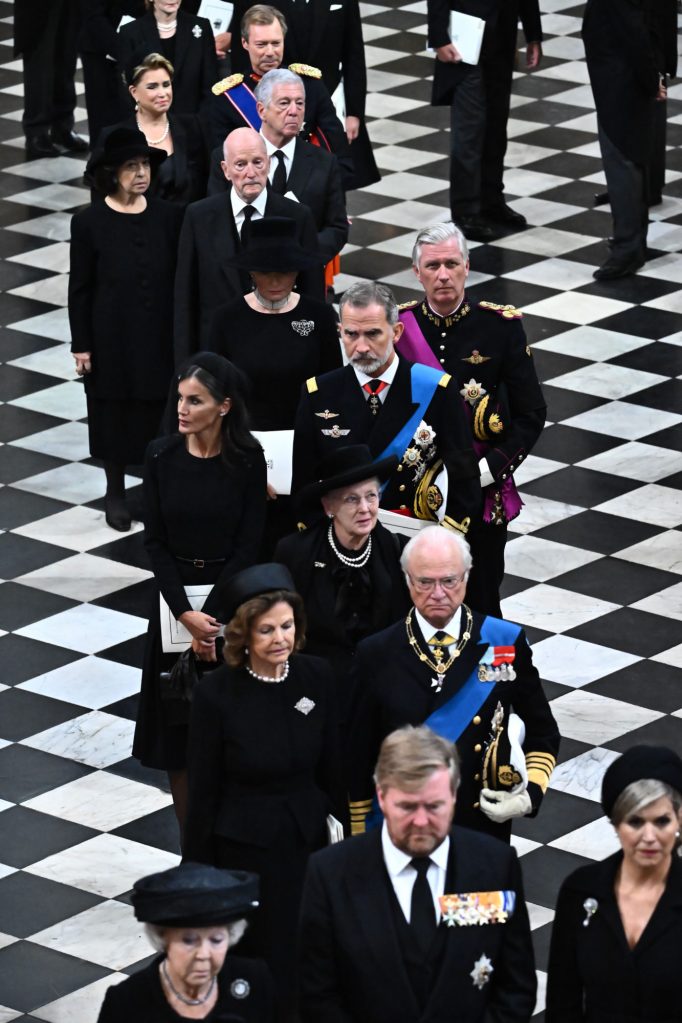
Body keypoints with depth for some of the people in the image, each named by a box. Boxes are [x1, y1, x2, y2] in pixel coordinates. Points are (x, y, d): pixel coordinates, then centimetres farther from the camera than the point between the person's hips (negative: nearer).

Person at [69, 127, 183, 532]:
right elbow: (80, 288, -4)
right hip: (112, 339, -2)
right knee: (115, 412, 9)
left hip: (161, 337, 2)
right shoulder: (90, 222, -9)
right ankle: (116, 491, 24)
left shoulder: (169, 217, -4)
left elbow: (181, 278, 2)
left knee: (158, 413, 7)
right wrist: (81, 344, -5)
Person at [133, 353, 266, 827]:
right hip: (176, 599, 2)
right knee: (178, 727, 3)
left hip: (232, 597, -2)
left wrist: (211, 616, -13)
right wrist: (186, 615, -12)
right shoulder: (162, 456, -4)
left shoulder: (247, 459, -8)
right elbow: (156, 543, -3)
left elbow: (249, 544, -8)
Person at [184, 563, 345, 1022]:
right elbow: (204, 790, -9)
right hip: (244, 845, -3)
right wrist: (200, 875, -5)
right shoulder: (216, 694, -16)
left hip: (307, 837, 4)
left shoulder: (316, 677, -6)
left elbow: (331, 765, 4)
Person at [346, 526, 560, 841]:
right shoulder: (377, 655, -5)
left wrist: (530, 794, -10)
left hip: (485, 828, 1)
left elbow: (543, 735, 6)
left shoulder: (506, 643, -4)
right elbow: (359, 756, 0)